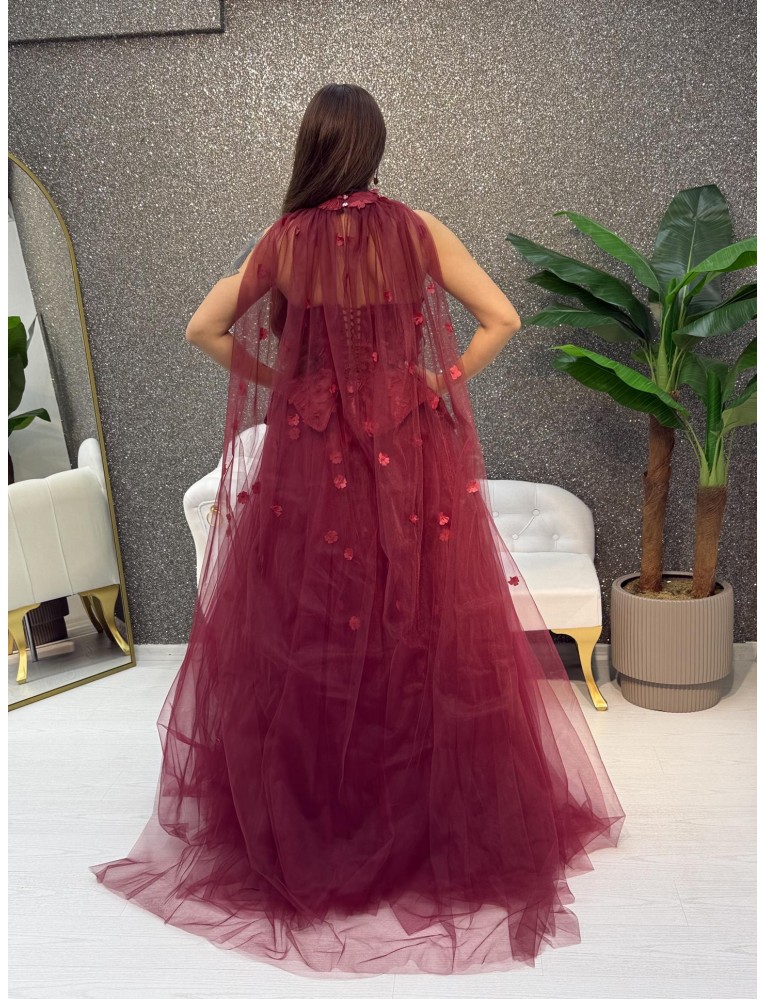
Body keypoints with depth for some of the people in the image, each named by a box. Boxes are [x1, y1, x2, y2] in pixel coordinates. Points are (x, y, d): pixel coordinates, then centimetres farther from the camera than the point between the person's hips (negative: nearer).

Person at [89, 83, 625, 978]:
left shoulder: (282, 241, -1)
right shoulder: (418, 230, -2)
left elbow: (203, 331, 2)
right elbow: (502, 319, -5)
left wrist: (275, 380, 9)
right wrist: (443, 382, 2)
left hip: (307, 460, 0)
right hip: (410, 456, 0)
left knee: (304, 640, 11)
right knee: (423, 635, 9)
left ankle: (302, 831, 24)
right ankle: (442, 825, 23)